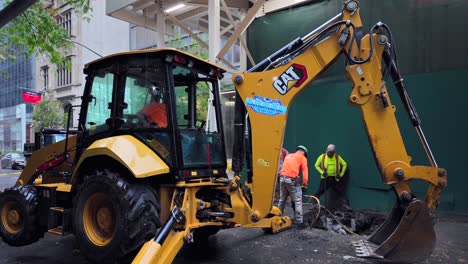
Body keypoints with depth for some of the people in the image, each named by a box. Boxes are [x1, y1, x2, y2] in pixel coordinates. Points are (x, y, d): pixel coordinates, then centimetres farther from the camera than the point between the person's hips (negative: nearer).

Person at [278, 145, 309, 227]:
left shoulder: (288, 156, 25)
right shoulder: (302, 157, 8)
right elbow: (305, 172, 0)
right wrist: (305, 185, 0)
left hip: (282, 178, 6)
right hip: (292, 180, -6)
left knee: (282, 200, 18)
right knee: (298, 201, 1)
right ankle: (300, 222, 1)